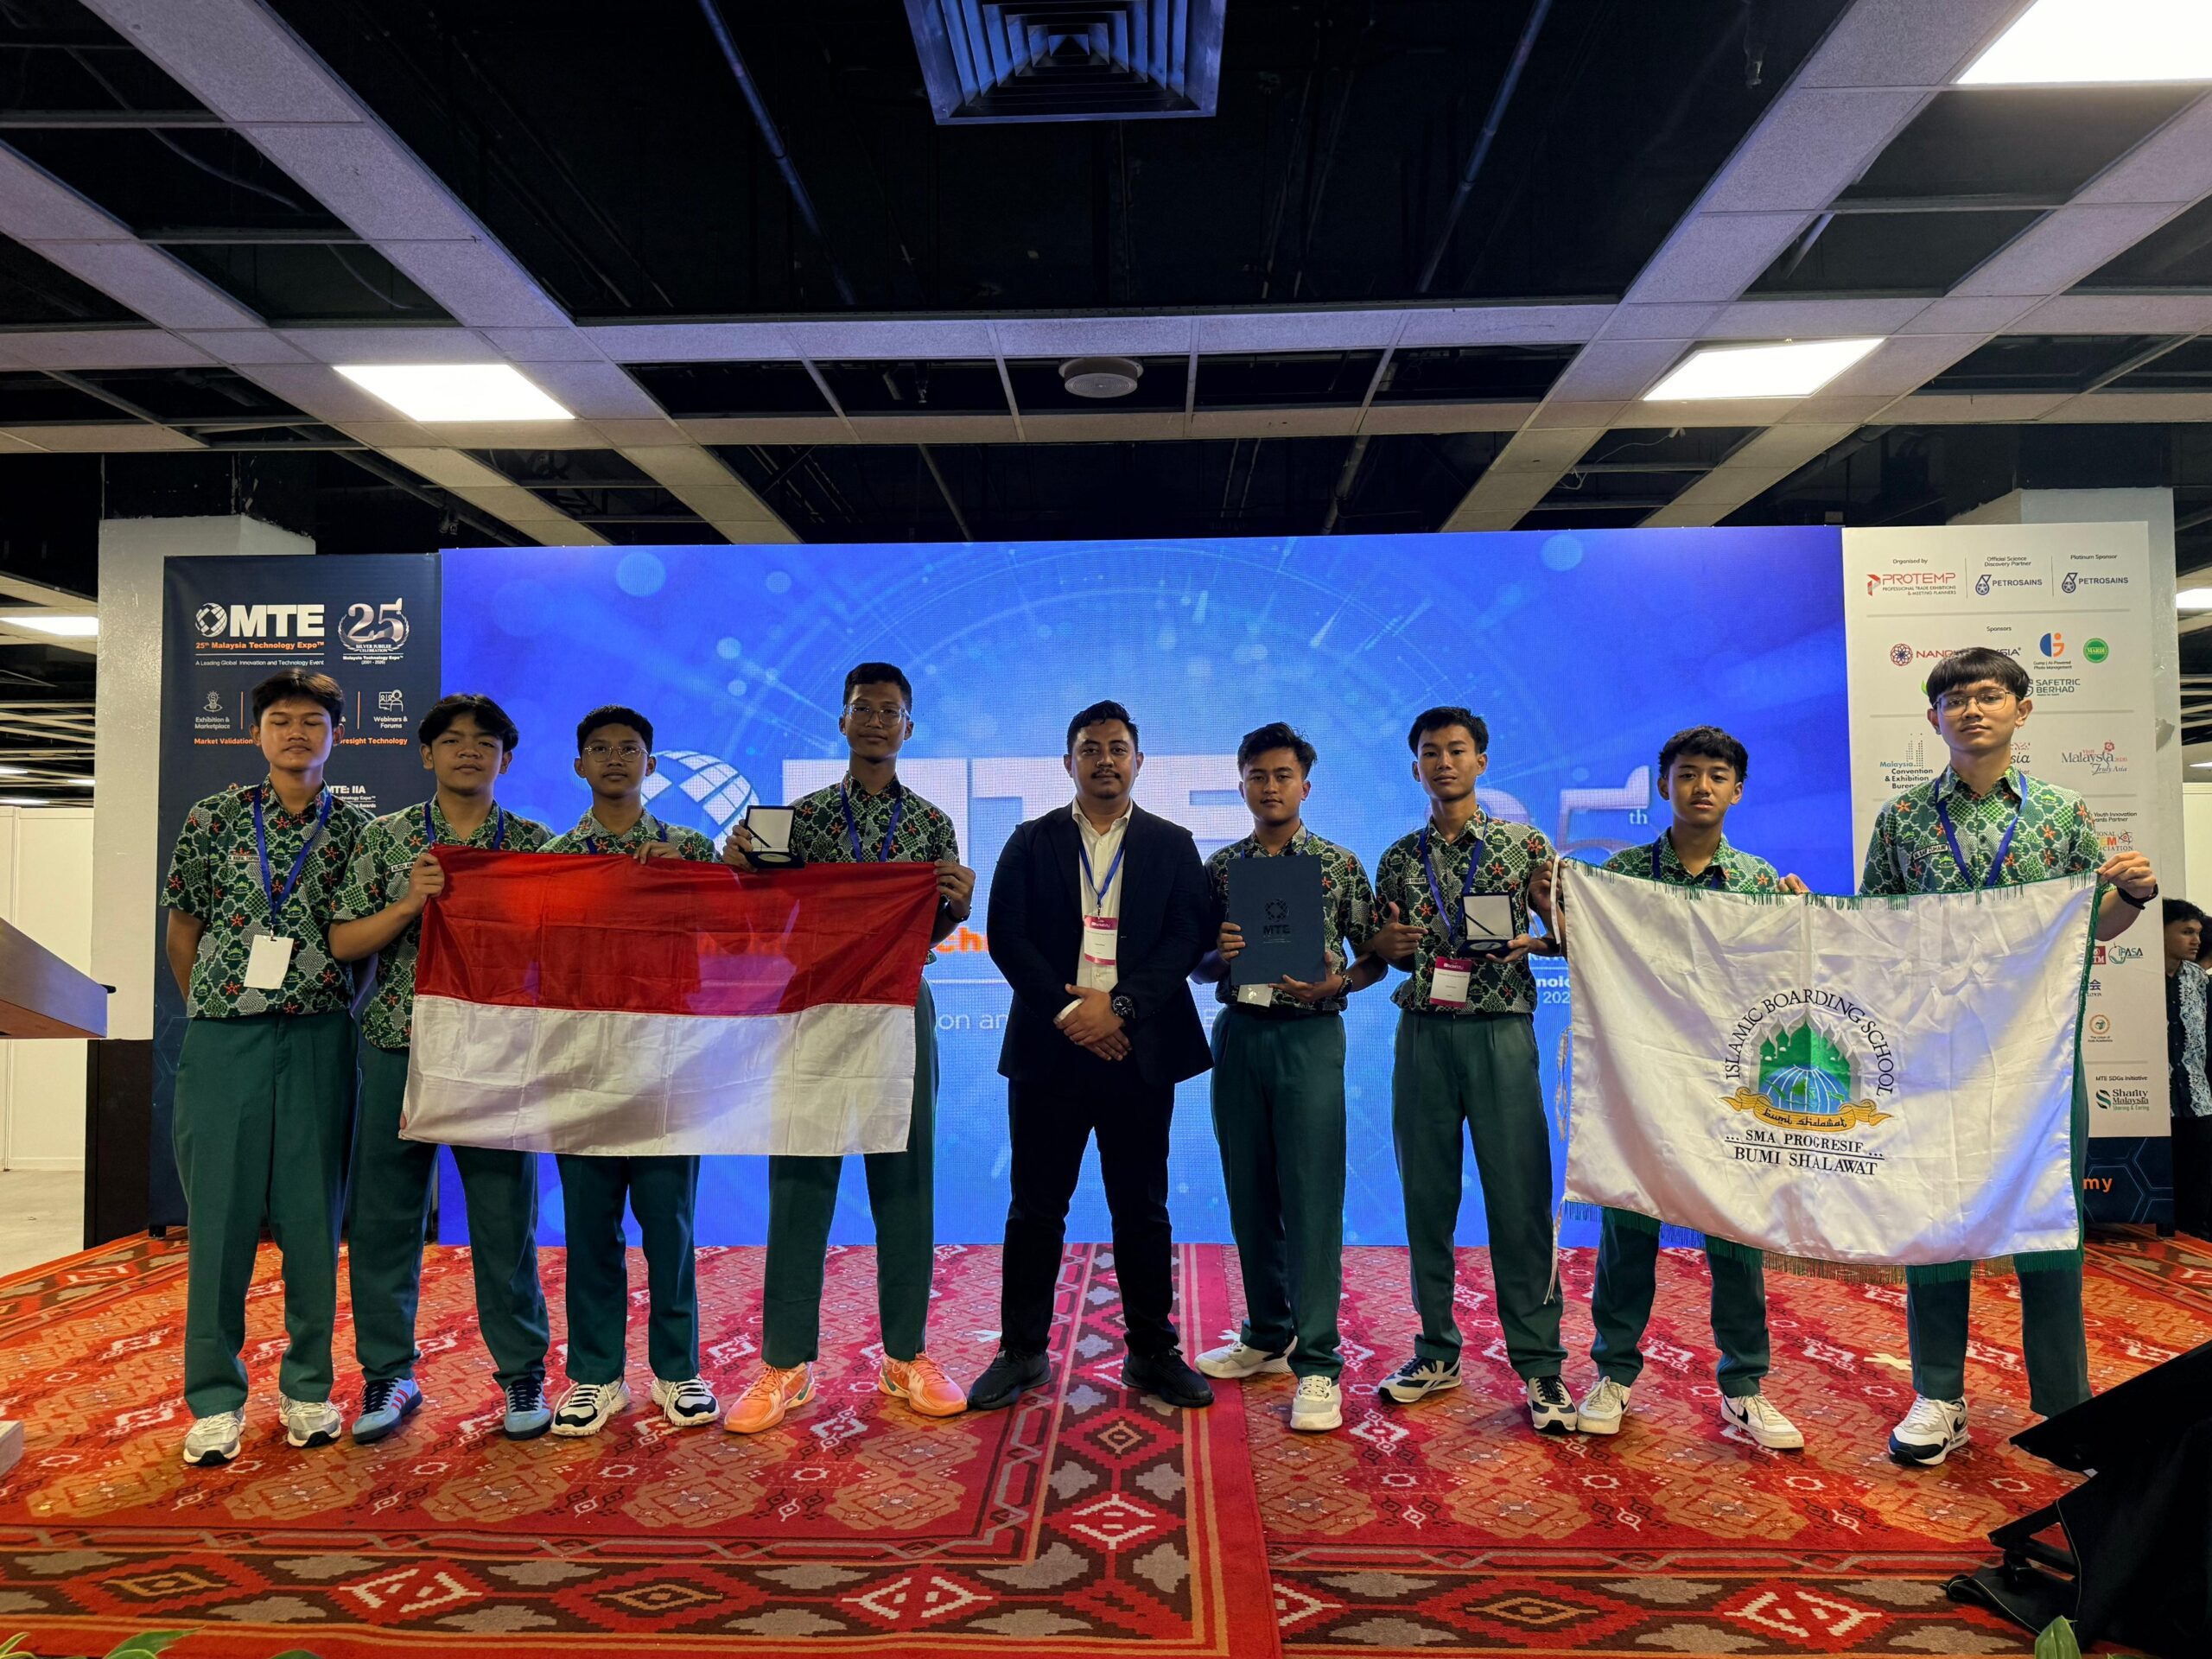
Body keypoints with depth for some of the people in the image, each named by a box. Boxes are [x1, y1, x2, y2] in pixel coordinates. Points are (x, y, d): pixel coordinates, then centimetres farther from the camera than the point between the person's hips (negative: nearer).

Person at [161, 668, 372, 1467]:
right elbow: (182, 929, 10)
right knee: (219, 1216, 3)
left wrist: (330, 1008, 5)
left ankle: (308, 1387, 19)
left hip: (318, 1041, 0)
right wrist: (212, 1012, 11)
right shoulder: (213, 819, 3)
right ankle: (215, 1400, 16)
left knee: (314, 1216, 5)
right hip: (223, 1037, 0)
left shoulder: (357, 830, 3)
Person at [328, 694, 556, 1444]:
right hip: (397, 1044, 1)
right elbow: (343, 941, 3)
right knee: (384, 1213, 7)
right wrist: (409, 905, -12)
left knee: (506, 1214, 3)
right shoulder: (386, 836, 7)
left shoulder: (536, 844, 5)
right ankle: (389, 1371, 24)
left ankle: (522, 1371, 19)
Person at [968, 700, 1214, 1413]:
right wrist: (1067, 1010, -13)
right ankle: (1021, 1352, 20)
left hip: (1138, 1049, 0)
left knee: (1142, 1210, 8)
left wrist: (1118, 1005, -14)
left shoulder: (1173, 845, 8)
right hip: (1048, 1047, 0)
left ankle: (1153, 1352, 22)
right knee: (1035, 1209, 7)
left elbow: (1188, 938, -3)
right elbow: (1006, 936, -2)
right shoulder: (1031, 841, 7)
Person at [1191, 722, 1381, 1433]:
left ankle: (1316, 1362, 3)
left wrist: (1337, 982, -15)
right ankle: (1268, 1336, 26)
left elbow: (1375, 956, 5)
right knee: (1250, 1193, 10)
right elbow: (1199, 966, 12)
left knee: (1311, 1196, -4)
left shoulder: (1339, 864, 3)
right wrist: (1221, 954, -10)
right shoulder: (1220, 867, 9)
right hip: (1237, 1033, 3)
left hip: (1308, 1035, -3)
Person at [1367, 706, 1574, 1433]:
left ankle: (1539, 1365, 9)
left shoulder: (1525, 845, 4)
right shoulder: (1399, 858, 11)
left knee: (1520, 1200, -2)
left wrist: (1529, 942, -15)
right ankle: (1437, 1351, 20)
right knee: (1427, 1197, 7)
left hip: (1501, 1032, -2)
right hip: (1422, 1033, 3)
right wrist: (1387, 945, -5)